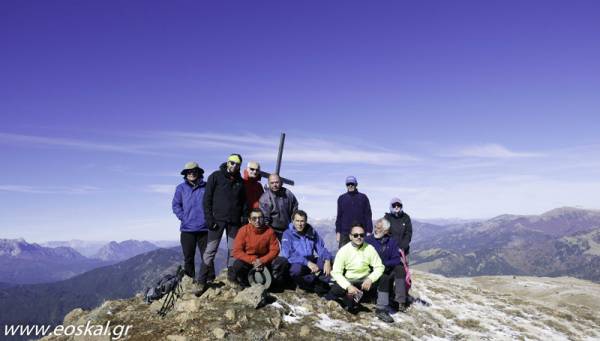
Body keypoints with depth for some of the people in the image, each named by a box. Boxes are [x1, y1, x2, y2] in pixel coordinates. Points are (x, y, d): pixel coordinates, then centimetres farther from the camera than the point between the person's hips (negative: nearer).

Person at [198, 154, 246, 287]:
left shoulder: (240, 181, 13)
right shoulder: (216, 176, 0)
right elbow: (207, 198, -4)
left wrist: (243, 218, 8)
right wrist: (209, 218, -11)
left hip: (234, 221, 4)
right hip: (217, 220, -4)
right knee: (210, 250, -4)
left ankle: (233, 278, 15)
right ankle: (202, 281, 2)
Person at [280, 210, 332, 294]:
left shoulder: (312, 232, 4)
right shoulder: (288, 234, -9)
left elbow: (321, 249, 3)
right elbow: (287, 255, -21)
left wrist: (327, 260, -19)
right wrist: (307, 262, -29)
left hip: (311, 262, 4)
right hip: (296, 264, -4)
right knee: (296, 269, -36)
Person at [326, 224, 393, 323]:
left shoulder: (369, 249, -8)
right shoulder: (343, 250, -13)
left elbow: (379, 267, -7)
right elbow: (336, 272, -15)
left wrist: (370, 279, -26)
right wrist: (348, 286, -29)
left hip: (365, 281, 1)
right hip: (348, 280, -1)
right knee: (336, 289, -31)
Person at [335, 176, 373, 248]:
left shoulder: (363, 198, 6)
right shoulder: (341, 198, 10)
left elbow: (368, 215, 4)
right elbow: (339, 216, 11)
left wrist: (369, 231, -3)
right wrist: (338, 232, 5)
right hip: (345, 232, 1)